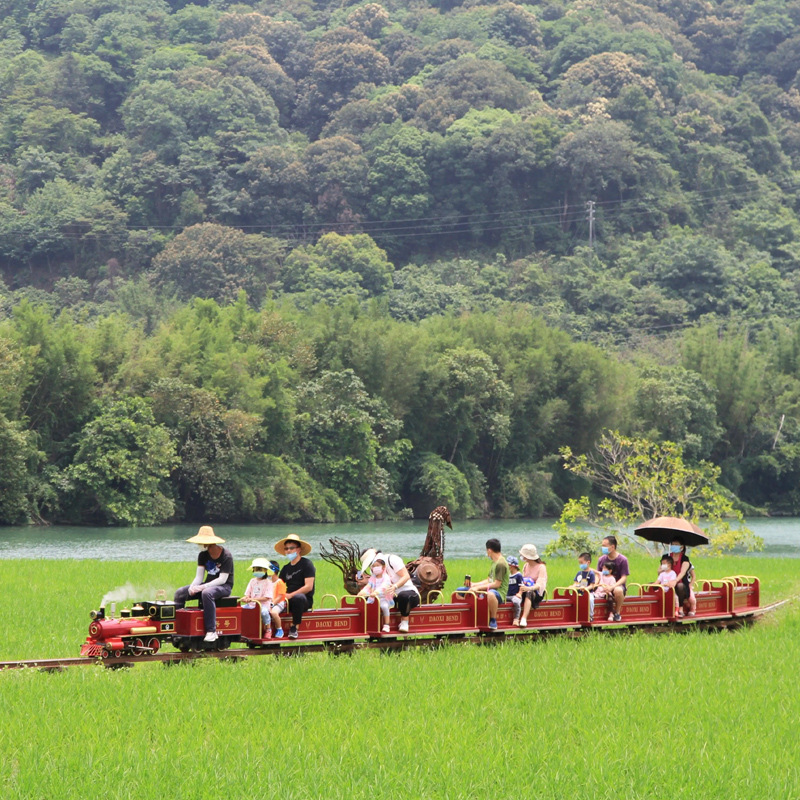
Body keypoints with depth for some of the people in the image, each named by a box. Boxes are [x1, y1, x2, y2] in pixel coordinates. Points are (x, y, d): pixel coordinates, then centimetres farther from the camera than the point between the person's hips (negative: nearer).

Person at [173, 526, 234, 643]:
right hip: (209, 584, 8)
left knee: (206, 593, -40)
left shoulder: (226, 556, -16)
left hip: (224, 586, -8)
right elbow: (199, 576, 1)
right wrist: (192, 587, -20)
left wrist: (203, 587, -29)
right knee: (180, 593, -8)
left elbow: (222, 579, -22)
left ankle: (211, 631, -40)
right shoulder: (203, 555, 4)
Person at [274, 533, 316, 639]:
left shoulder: (306, 564, -2)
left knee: (298, 598, -40)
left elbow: (309, 587, -12)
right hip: (288, 601, 6)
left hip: (305, 600, -6)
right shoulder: (286, 568, 18)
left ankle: (295, 627, -30)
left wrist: (291, 595, -18)